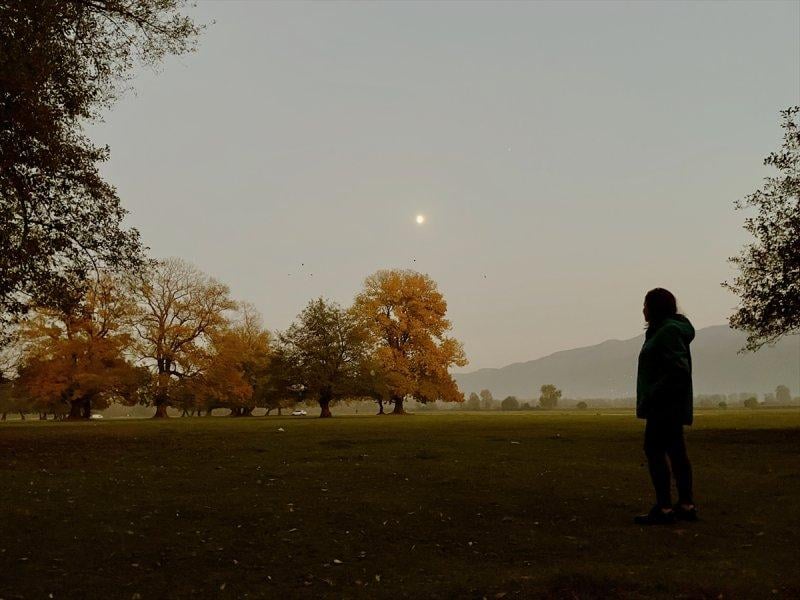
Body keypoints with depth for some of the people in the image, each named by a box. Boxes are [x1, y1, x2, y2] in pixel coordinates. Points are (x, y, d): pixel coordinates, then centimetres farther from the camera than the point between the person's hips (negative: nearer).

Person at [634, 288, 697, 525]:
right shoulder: (671, 329, 17)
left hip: (664, 405, -11)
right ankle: (686, 505, 17)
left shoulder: (668, 331, -15)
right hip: (670, 404, 11)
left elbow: (678, 369, -24)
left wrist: (653, 395, -21)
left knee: (654, 450, -9)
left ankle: (664, 508, -8)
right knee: (676, 451, 12)